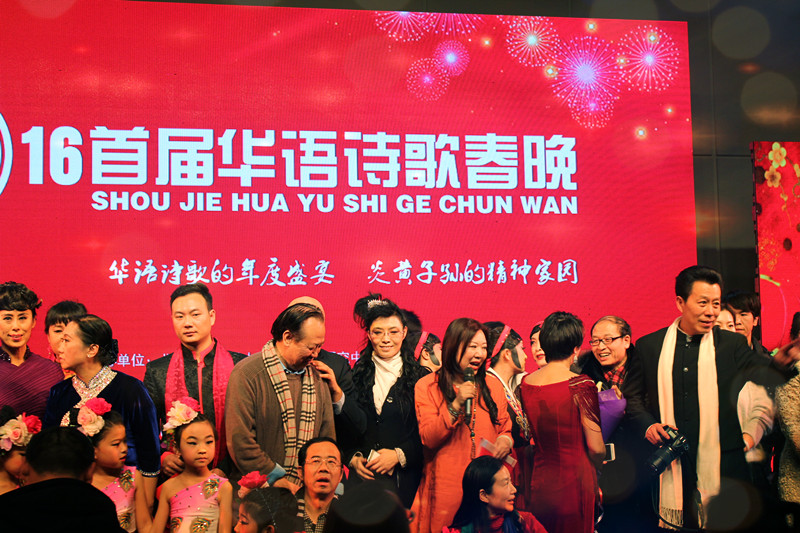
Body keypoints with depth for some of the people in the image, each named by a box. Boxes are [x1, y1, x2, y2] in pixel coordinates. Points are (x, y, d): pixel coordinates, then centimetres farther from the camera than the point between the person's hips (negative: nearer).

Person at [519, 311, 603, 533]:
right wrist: (596, 476, 6)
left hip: (537, 481, 5)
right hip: (574, 481, -5)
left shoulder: (525, 384, 1)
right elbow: (595, 448, -12)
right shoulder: (581, 385, -15)